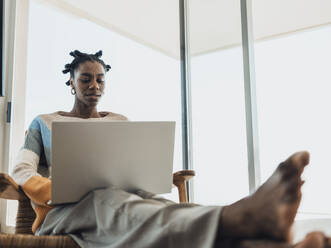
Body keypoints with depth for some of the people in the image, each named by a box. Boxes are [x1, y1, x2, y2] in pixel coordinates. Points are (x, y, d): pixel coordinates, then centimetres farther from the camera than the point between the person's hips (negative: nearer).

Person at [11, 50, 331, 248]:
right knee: (108, 199, -40)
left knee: (151, 203, -36)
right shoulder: (43, 123, 15)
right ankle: (235, 218, -72)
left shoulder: (120, 122, 21)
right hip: (61, 215, -2)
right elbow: (21, 172, 2)